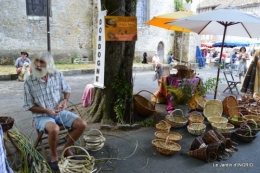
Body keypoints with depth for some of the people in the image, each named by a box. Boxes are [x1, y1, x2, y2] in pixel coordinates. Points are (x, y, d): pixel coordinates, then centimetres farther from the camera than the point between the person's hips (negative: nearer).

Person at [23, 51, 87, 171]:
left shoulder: (58, 75, -4)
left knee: (82, 124, -12)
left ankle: (66, 149, 11)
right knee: (54, 129, -35)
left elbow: (66, 90, 11)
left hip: (60, 112, 4)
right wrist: (47, 111, -18)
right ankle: (54, 156, -5)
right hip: (41, 116, -4)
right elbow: (28, 106, -6)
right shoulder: (29, 81, -10)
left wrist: (65, 100, -11)